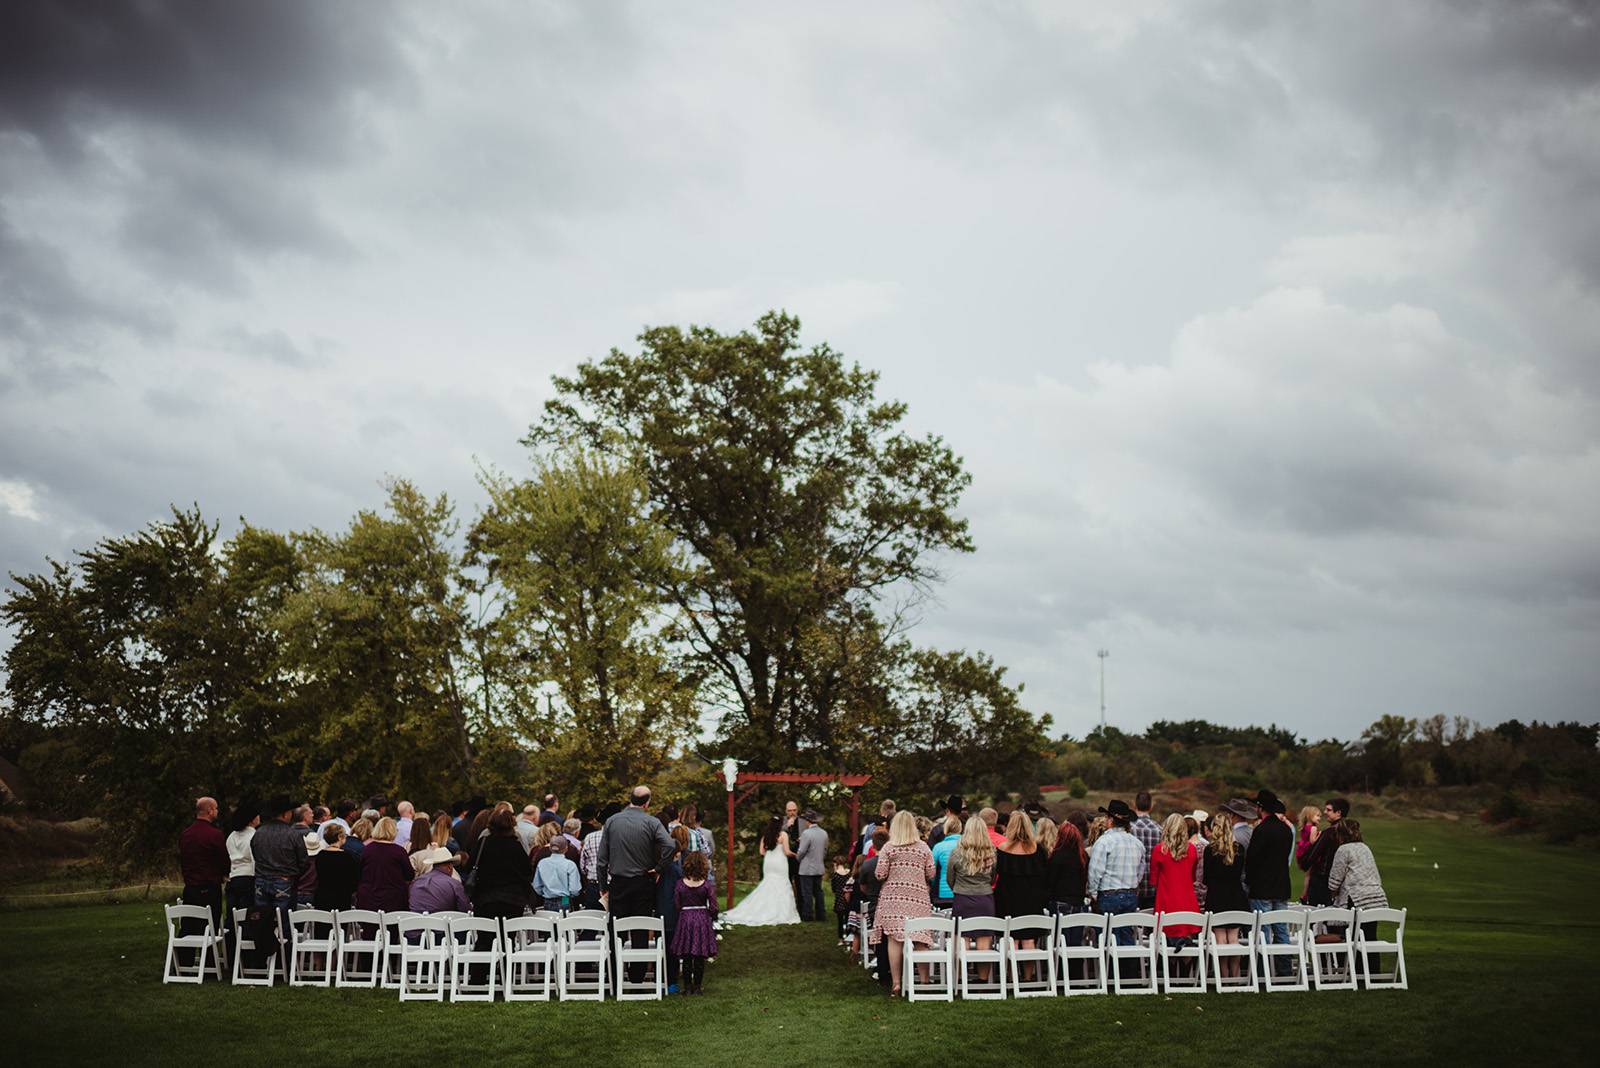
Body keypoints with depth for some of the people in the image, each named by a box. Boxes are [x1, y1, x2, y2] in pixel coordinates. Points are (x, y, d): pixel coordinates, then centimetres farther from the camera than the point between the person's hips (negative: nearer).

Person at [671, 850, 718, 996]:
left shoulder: (680, 883, -6)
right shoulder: (708, 885, -9)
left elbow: (676, 906, -2)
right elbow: (713, 908, -8)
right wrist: (711, 916, 13)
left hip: (684, 919, 1)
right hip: (702, 920, -1)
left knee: (686, 957, 10)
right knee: (699, 958, 8)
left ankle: (687, 987, 13)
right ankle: (697, 986, 12)